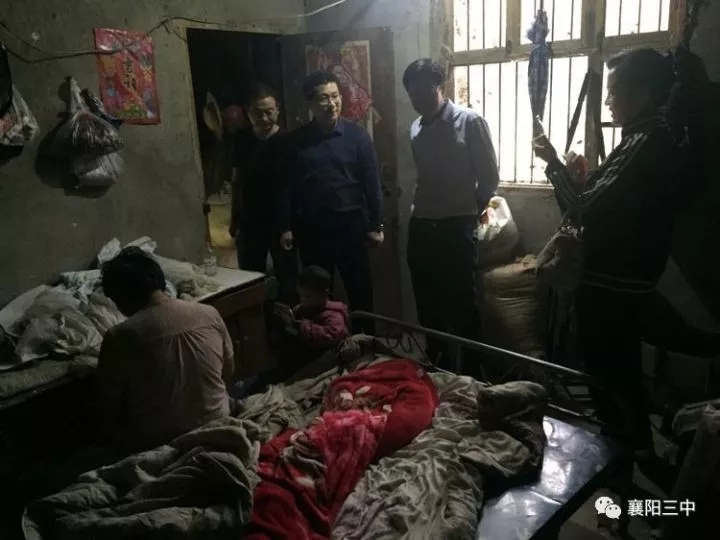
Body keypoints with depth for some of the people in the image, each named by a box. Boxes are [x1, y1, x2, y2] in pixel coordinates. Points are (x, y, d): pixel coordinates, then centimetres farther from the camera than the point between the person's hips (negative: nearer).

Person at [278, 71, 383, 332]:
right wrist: (286, 227, 0)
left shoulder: (357, 136, -3)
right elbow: (288, 186, 4)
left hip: (351, 224, -1)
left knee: (360, 289, 8)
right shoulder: (297, 141, 0)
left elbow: (371, 183, -2)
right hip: (311, 227, 1)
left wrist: (376, 225, -4)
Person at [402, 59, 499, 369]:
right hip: (421, 227, 6)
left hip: (456, 228, -6)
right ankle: (436, 363, 30)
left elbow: (489, 177, -4)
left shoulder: (470, 122, -7)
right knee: (427, 303, 13)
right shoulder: (415, 129, 11)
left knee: (463, 303, 2)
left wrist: (471, 213, 3)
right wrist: (420, 208, 10)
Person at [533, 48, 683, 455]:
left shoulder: (644, 146, -22)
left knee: (607, 375, 4)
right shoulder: (660, 140, 11)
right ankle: (637, 448, 38)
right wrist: (582, 181, 7)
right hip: (629, 281, 10)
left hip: (612, 285, -10)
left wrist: (556, 165, -11)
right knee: (622, 370, 22)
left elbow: (585, 210, -24)